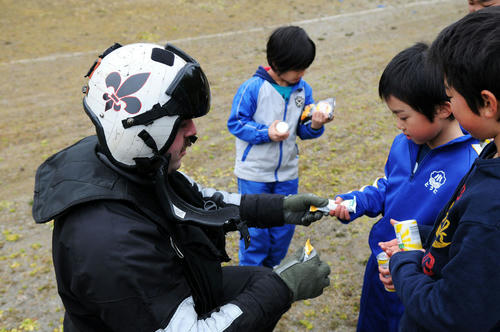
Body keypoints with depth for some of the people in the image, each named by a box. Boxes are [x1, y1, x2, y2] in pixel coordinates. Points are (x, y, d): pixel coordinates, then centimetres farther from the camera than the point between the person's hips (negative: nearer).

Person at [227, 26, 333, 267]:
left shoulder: (303, 89, -1)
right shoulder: (253, 88, -16)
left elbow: (302, 131, 6)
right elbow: (235, 123, -12)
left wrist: (315, 126, -16)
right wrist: (266, 132, -24)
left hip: (287, 173, 5)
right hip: (254, 173, -5)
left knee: (285, 228, 15)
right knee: (255, 229, 4)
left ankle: (272, 270, 39)